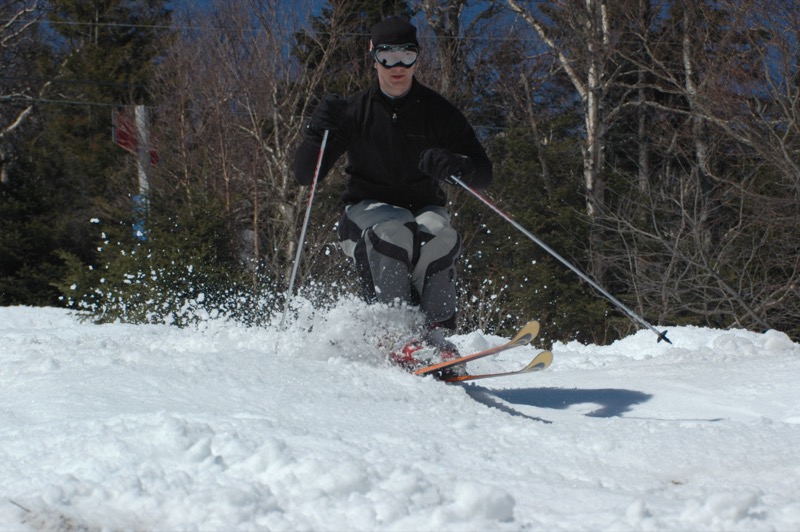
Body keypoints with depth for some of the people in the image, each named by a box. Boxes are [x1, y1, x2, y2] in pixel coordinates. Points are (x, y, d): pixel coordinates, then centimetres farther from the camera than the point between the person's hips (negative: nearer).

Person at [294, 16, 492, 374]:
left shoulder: (438, 112, 1)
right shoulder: (355, 113, -1)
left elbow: (483, 174, -3)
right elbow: (304, 175, -5)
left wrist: (453, 166, -25)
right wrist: (320, 132, -23)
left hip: (424, 208, 1)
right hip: (367, 211, -1)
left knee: (438, 238, -33)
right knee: (392, 232, -35)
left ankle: (437, 334, -33)